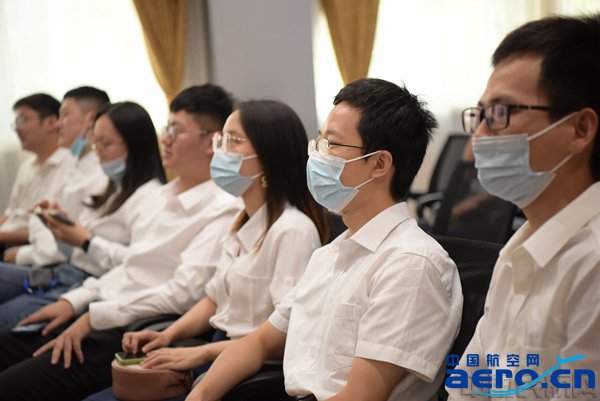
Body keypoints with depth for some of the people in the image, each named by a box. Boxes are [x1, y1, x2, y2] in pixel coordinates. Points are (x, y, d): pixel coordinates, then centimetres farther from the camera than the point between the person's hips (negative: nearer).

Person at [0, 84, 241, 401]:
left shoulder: (222, 211, -12)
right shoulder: (164, 196, 17)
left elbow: (183, 294, -20)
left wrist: (94, 317, -18)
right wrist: (74, 301, 8)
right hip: (100, 317, 9)